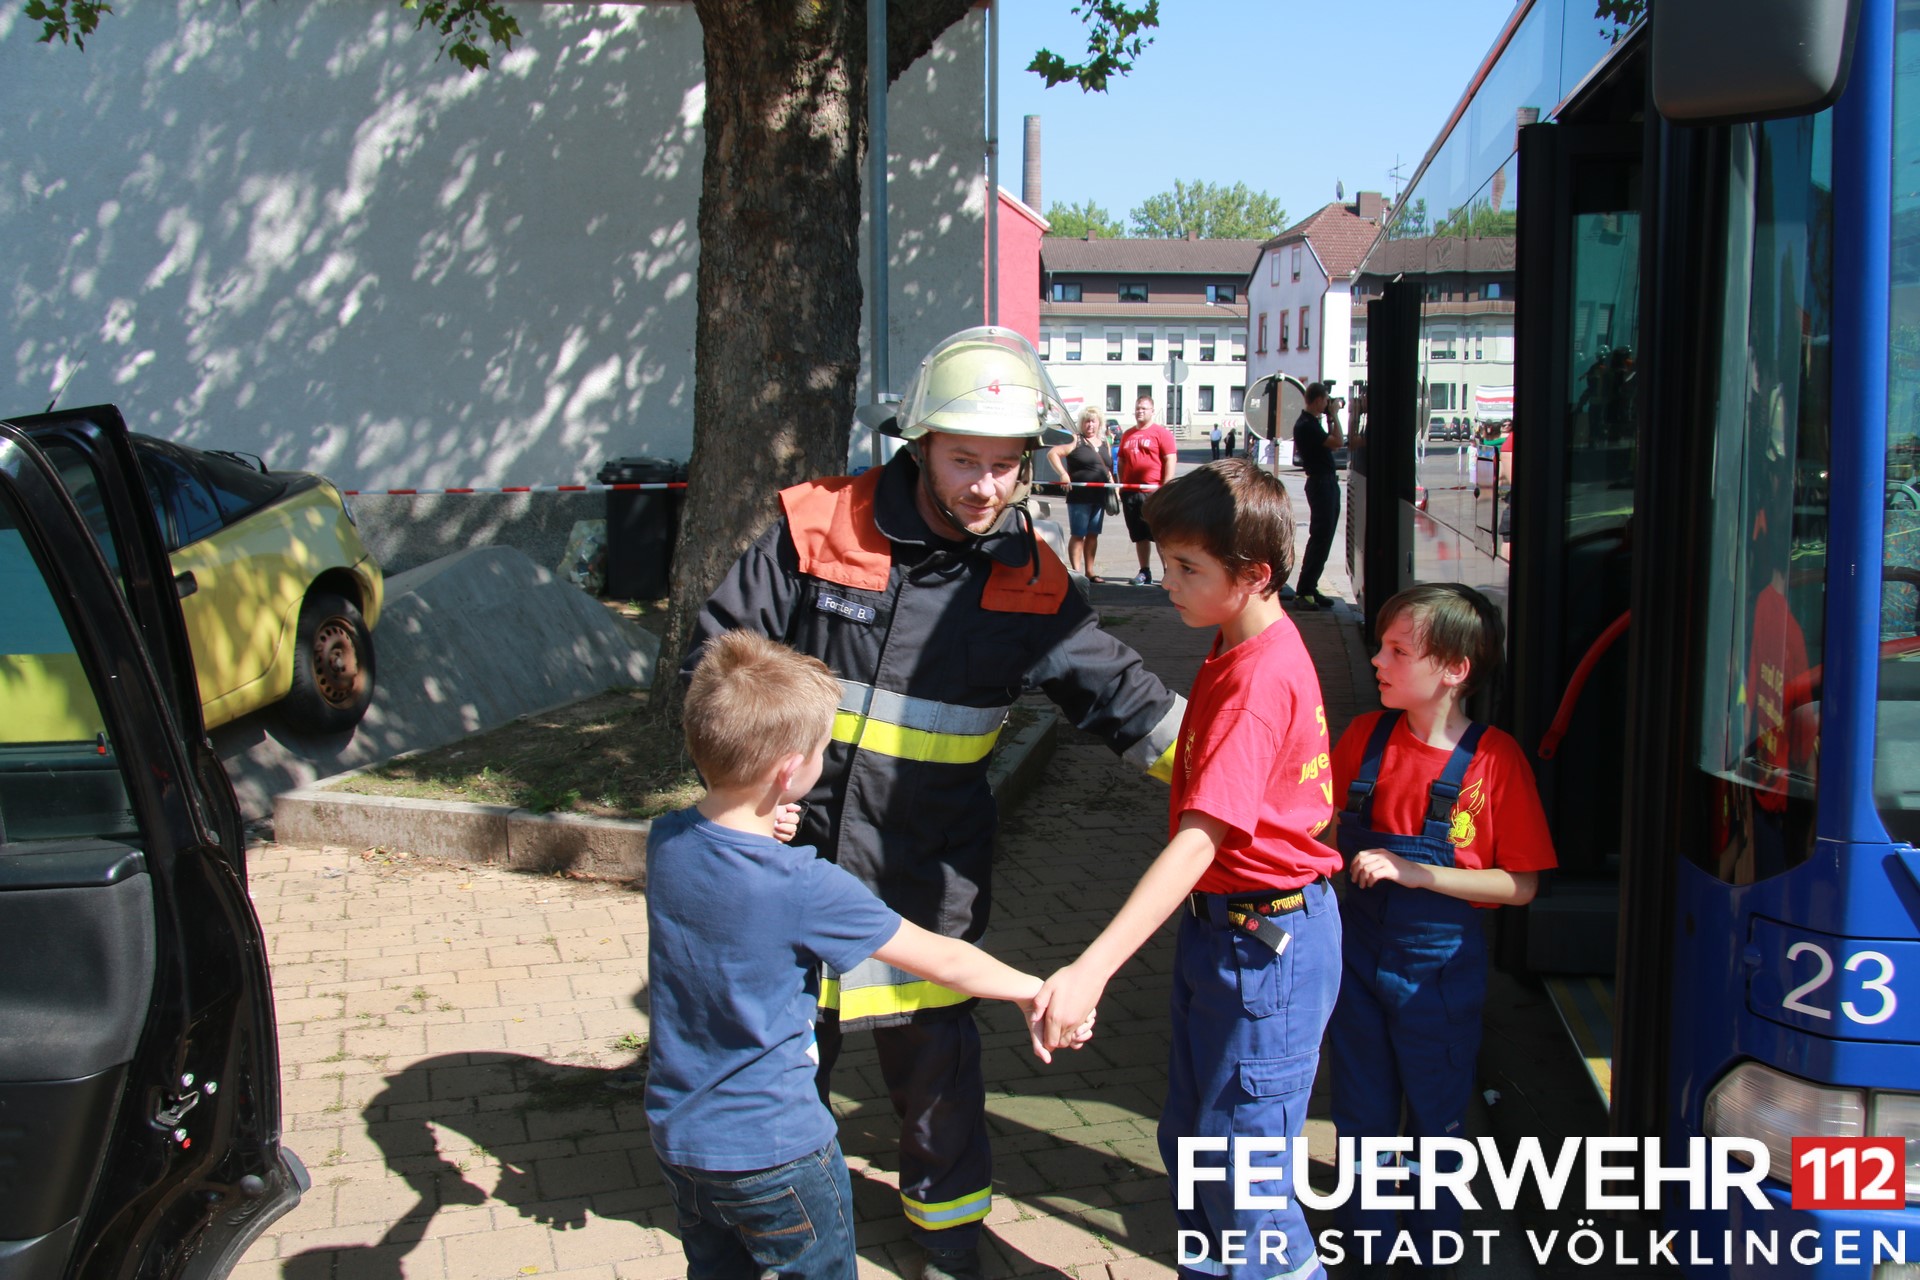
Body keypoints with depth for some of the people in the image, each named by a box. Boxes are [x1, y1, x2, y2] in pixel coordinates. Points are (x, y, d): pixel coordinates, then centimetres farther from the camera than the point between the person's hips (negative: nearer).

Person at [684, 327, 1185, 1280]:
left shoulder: (1029, 583, -7)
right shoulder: (817, 528, -12)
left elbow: (1124, 698, -1)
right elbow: (720, 655, -3)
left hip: (927, 873, 1)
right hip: (796, 850, 0)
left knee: (934, 1051, 14)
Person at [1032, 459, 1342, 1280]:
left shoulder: (1259, 680, -27)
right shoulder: (1243, 642, 4)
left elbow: (1199, 840, -35)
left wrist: (1092, 970, -42)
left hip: (1265, 944, -10)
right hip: (1219, 927, 10)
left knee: (1241, 1173, 1)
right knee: (1189, 1143, 21)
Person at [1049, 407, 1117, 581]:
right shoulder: (1076, 441, -5)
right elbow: (1052, 453, -13)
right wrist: (1063, 474, -21)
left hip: (1099, 496, 6)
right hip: (1079, 496, -6)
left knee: (1093, 534, 11)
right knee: (1078, 535, -3)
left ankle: (1089, 571, 18)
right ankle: (1076, 572, -2)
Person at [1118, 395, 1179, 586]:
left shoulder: (1161, 433, -1)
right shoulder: (1128, 434, 16)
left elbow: (1170, 461, -6)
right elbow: (1121, 462, 21)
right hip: (1131, 492, 6)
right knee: (1139, 535, 9)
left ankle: (1168, 571, -2)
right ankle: (1144, 572, 14)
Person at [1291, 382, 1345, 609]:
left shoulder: (1311, 423, 15)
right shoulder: (1305, 425, -18)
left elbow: (1331, 443, 22)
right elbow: (1338, 442, -23)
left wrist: (1330, 418, 15)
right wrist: (1334, 415, -11)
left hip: (1327, 482, 11)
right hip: (1321, 483, -11)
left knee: (1322, 539, 14)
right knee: (1320, 539, -11)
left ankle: (1310, 589, 19)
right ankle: (1303, 592, -10)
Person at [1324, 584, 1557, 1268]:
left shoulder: (1495, 758, -15)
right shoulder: (1364, 737, -5)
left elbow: (1520, 885, -14)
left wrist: (1415, 873, -22)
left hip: (1440, 969, -3)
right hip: (1358, 951, 3)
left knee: (1435, 1119, 15)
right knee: (1362, 1116, 16)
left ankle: (1428, 1248, 36)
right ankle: (1364, 1243, 34)